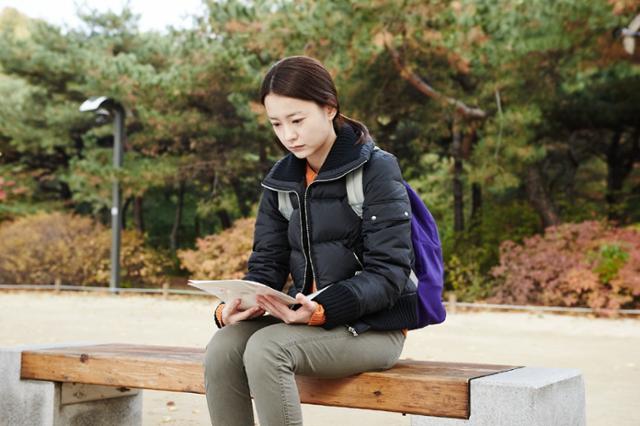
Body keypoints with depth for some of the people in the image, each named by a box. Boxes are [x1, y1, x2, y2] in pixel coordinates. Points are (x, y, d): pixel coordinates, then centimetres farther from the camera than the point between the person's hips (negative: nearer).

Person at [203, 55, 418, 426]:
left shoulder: (376, 169, -9)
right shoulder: (281, 181, 10)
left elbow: (389, 272, -14)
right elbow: (267, 265, 7)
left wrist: (323, 310, -30)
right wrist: (234, 307, -15)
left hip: (373, 326, -5)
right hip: (307, 318, 6)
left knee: (265, 349, -30)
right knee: (222, 349, -21)